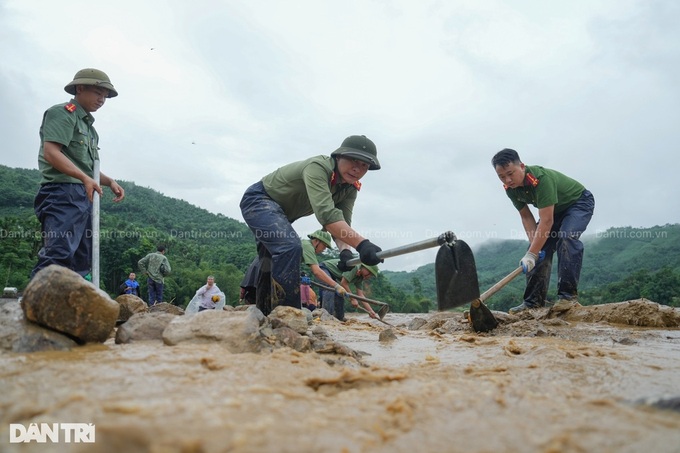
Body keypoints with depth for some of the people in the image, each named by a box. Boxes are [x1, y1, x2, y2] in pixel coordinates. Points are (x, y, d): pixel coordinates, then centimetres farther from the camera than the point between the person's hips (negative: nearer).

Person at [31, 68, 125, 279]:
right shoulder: (62, 113, -1)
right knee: (58, 255, -22)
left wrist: (109, 181, 10)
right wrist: (84, 178, -25)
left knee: (82, 261, 8)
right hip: (63, 192, -10)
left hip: (84, 197, 10)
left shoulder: (88, 124, 26)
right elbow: (50, 152, -15)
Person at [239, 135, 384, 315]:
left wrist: (345, 250, -37)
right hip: (258, 199, -9)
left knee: (273, 262, 17)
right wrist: (361, 244, -57)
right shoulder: (317, 167, -33)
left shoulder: (350, 190, -7)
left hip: (278, 213, 9)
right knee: (290, 247, -28)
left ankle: (263, 316, 33)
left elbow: (341, 224, -15)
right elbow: (326, 213, -47)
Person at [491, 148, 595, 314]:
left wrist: (531, 254, -43)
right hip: (554, 209, 7)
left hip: (579, 202, -7)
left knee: (567, 238, -31)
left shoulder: (541, 178, -39)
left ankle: (568, 295, -25)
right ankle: (534, 300, -1)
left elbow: (546, 221, -42)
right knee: (540, 247, -5)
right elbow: (526, 217, -9)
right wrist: (534, 247, -19)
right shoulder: (510, 189, -17)